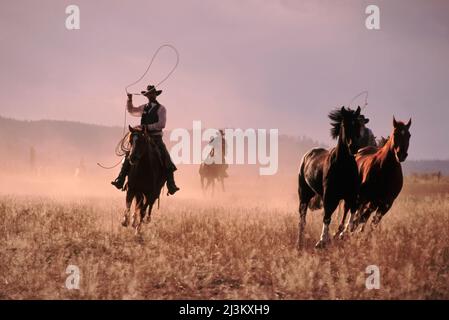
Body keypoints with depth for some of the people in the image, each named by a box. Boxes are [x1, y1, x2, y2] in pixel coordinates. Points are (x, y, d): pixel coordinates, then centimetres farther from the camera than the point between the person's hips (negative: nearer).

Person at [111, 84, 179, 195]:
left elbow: (161, 124, -11)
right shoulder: (144, 108, 16)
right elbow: (131, 110, 29)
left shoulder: (161, 109, 0)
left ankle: (171, 186, -18)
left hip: (156, 138, -4)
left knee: (166, 159, -18)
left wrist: (148, 127, -19)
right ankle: (120, 181, -12)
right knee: (129, 156, -12)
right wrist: (129, 100, 13)